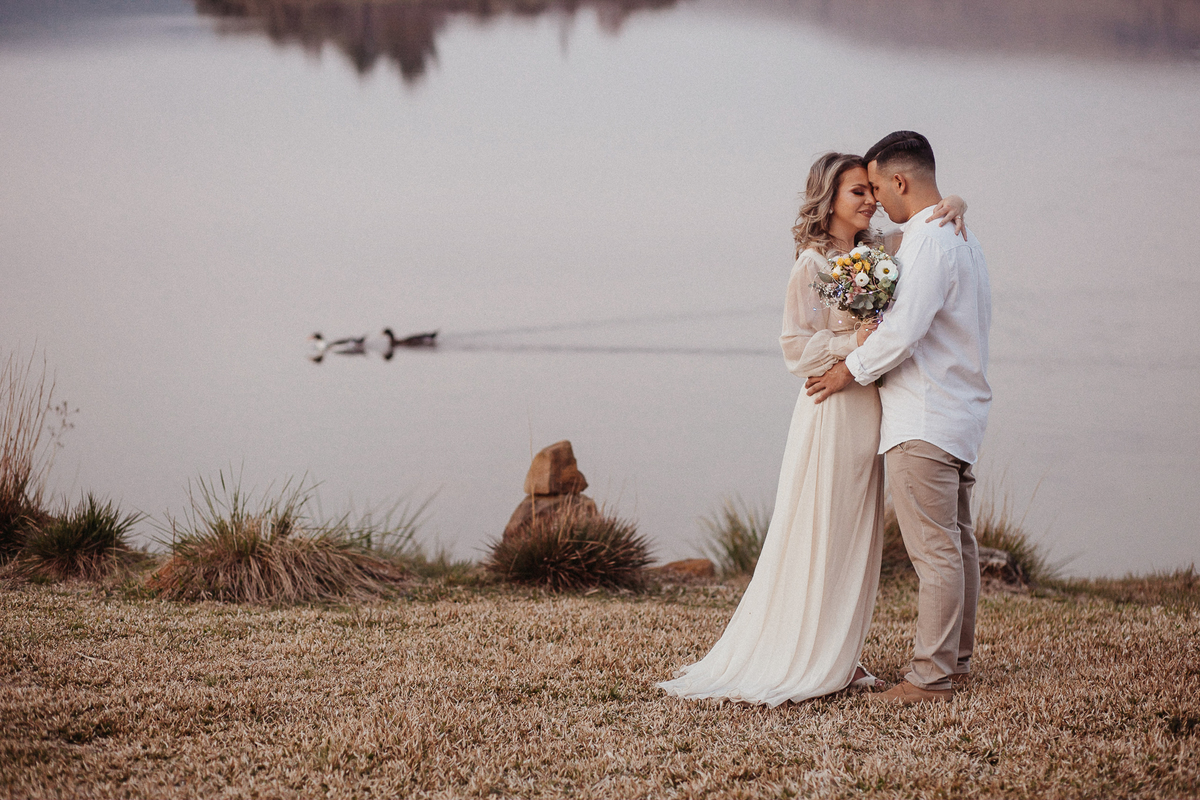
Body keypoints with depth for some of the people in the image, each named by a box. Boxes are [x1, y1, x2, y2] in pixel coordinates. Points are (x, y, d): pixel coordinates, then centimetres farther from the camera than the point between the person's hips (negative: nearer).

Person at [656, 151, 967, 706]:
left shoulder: (875, 251, 9)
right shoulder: (813, 263, -9)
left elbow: (927, 222, 19)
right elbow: (796, 346, -11)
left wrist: (951, 208, -2)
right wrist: (854, 344, -21)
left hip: (869, 413, 7)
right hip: (832, 412, -7)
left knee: (856, 538, 10)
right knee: (818, 538, -4)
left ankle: (841, 656, 16)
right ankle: (803, 660, 2)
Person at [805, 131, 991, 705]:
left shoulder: (928, 240, -17)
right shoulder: (961, 236, 16)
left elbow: (903, 330, -22)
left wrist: (853, 371, -8)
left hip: (924, 420, -11)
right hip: (959, 409, 11)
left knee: (934, 550, -8)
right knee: (957, 542, 14)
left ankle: (931, 676, -7)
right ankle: (956, 660, 21)